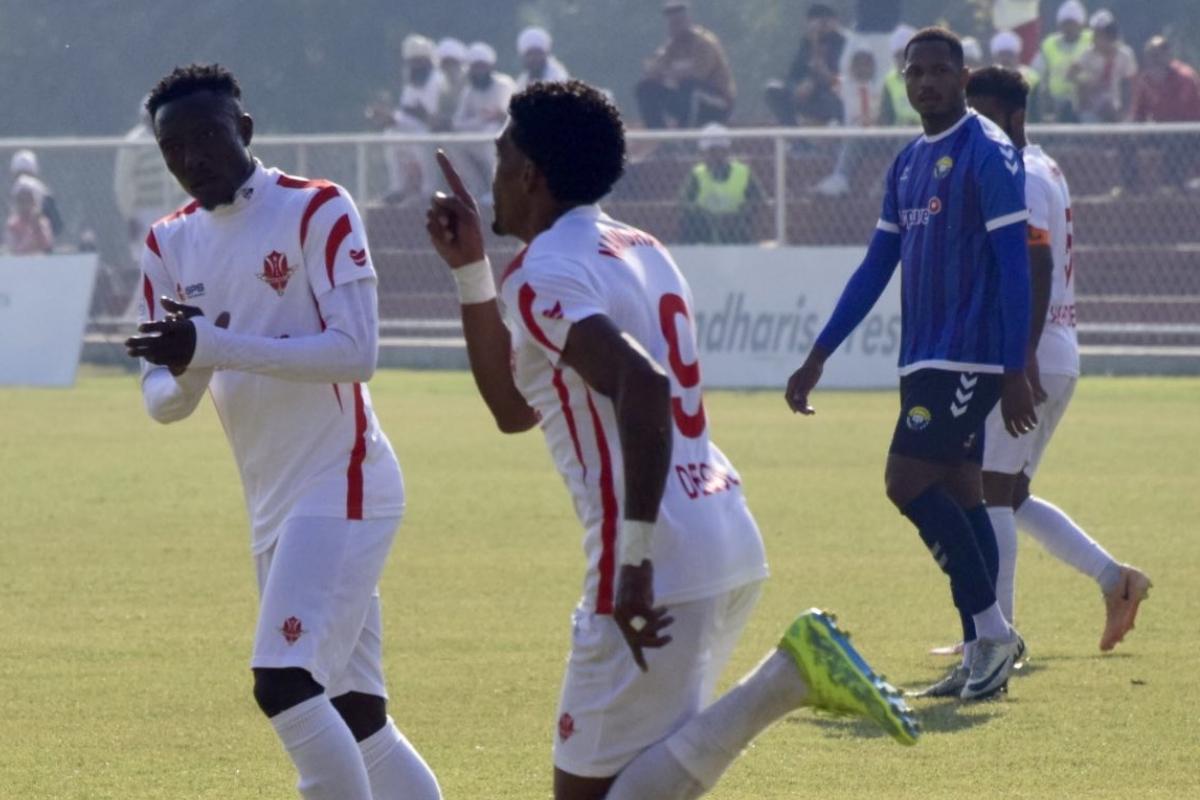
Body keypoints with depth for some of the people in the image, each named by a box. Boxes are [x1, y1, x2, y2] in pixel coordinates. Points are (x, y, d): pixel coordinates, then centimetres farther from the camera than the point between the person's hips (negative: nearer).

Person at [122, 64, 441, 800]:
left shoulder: (316, 210, -9)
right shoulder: (171, 246, 10)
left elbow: (356, 351, -19)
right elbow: (161, 400, 8)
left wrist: (214, 345, -26)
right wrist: (187, 373, -17)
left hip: (343, 486, -7)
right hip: (271, 506, 7)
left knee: (285, 683, -20)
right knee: (354, 721, 9)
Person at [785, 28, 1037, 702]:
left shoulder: (989, 153, -10)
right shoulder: (908, 165, 16)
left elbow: (1014, 265, -14)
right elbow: (877, 268, 20)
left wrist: (1015, 372, -19)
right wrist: (819, 358, 17)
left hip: (968, 358, -9)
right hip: (925, 360, 9)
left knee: (909, 479, -15)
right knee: (960, 494, 7)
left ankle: (991, 632, -9)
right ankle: (983, 656, 9)